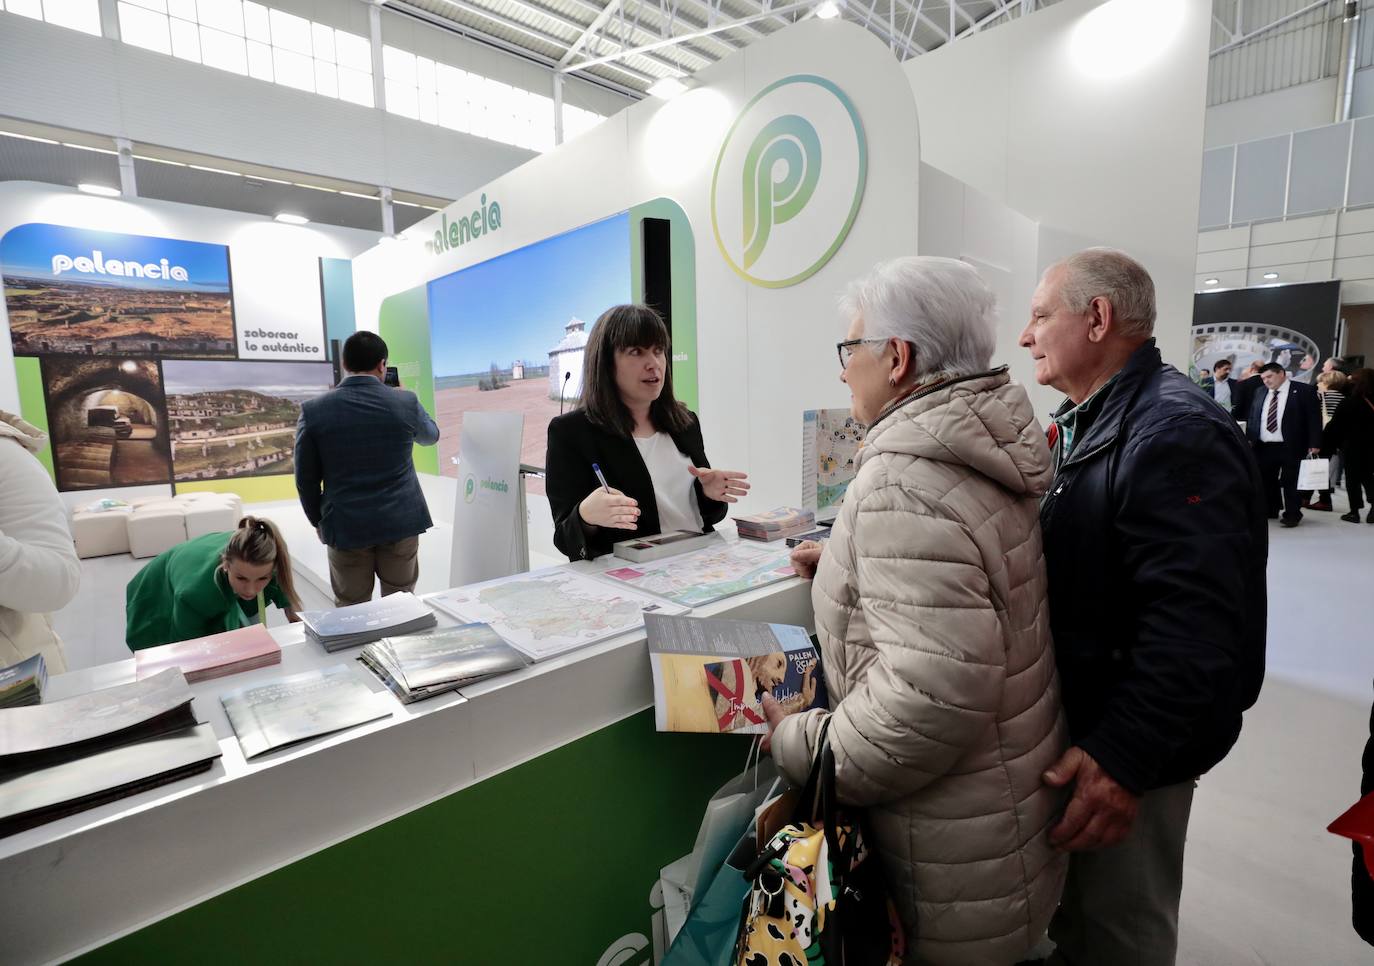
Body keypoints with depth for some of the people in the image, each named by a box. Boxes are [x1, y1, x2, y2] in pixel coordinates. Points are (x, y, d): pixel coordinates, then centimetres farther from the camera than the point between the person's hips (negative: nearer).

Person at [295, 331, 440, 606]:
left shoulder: (313, 410, -6)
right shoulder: (406, 402, -7)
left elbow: (306, 480, 0)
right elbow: (430, 436, 16)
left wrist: (318, 521, 16)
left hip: (345, 527, 0)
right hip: (401, 522, 1)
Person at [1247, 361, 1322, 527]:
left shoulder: (1304, 391, -2)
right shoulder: (1260, 393, 10)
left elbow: (1314, 418, -5)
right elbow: (1252, 418, 15)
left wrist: (1314, 444, -10)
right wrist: (1249, 439, 3)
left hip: (1291, 447, -4)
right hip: (1263, 447, 5)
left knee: (1290, 482, 2)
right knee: (1265, 481, 11)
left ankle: (1292, 514, 12)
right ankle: (1269, 511, 24)